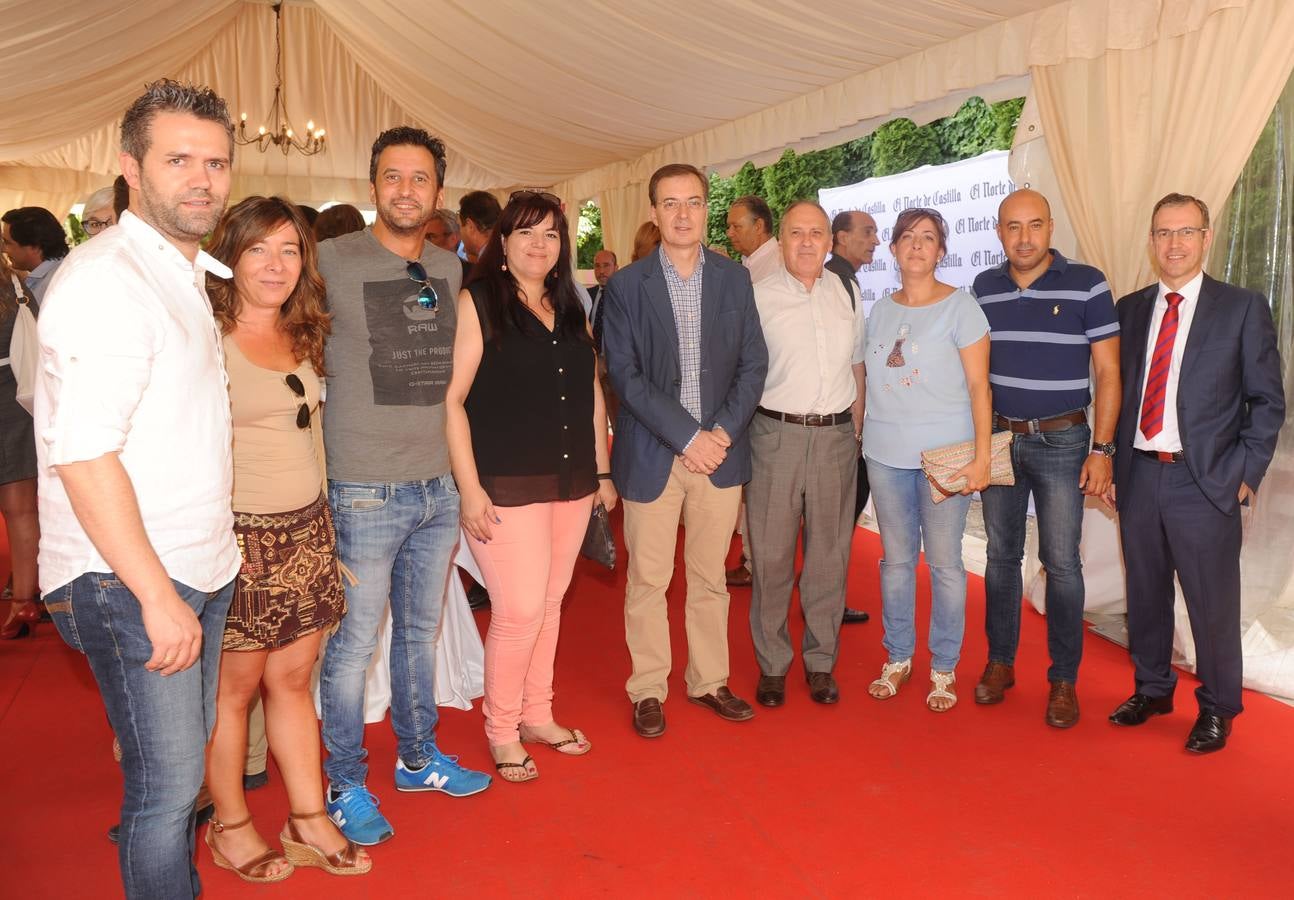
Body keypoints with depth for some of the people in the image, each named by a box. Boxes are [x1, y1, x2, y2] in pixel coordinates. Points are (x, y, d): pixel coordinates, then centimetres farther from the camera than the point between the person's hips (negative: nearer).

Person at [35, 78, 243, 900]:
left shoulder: (185, 276, 14)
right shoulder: (106, 279, -15)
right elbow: (82, 455, -22)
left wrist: (219, 552, 15)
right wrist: (157, 595, -21)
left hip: (198, 571, 9)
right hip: (128, 585, -9)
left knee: (186, 758, 20)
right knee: (167, 783, 2)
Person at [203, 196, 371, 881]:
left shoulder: (303, 337, 12)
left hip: (307, 529, 6)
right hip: (235, 535, -6)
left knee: (293, 677, 14)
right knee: (234, 687, 7)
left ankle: (308, 818, 25)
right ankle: (230, 825, 26)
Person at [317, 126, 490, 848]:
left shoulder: (451, 270, 8)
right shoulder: (332, 262, -9)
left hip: (439, 487, 5)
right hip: (365, 491, -5)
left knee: (421, 633, 19)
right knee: (354, 645, 5)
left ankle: (419, 757, 37)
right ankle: (347, 786, 24)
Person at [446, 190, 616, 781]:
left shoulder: (570, 310, 14)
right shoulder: (477, 302, -5)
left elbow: (593, 396, 18)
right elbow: (451, 399, -10)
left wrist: (603, 471, 15)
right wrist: (469, 487, -16)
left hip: (571, 483, 6)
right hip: (506, 486, -6)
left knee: (549, 603, 14)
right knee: (519, 610, -4)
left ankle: (538, 715, 31)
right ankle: (501, 732, 17)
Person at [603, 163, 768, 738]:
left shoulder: (734, 280, 7)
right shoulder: (625, 286, -2)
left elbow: (753, 363, 4)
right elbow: (625, 374, -9)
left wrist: (723, 431, -9)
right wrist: (687, 437, -15)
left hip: (720, 452, 3)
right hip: (652, 455, -2)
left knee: (710, 577, 13)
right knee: (648, 580, 6)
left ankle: (709, 681, 28)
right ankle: (648, 690, 21)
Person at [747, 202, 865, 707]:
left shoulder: (845, 296, 11)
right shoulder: (758, 298, 0)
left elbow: (857, 367, 16)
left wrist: (856, 432, 10)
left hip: (836, 436, 3)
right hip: (776, 435, -3)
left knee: (830, 554, 8)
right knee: (771, 554, 2)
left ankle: (821, 661, 22)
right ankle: (772, 664, 16)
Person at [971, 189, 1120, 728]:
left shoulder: (1086, 284, -6)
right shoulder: (983, 288, 5)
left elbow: (1108, 372, -5)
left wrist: (1102, 449, -10)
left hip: (1061, 441, -3)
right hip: (998, 437, 3)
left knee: (1061, 563, 0)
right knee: (1001, 555, 11)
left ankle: (1064, 679, 14)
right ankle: (1000, 662, 24)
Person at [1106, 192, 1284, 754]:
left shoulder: (1243, 308, -1)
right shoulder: (1130, 309, 9)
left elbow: (1267, 400, 0)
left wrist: (1246, 474, -7)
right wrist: (1112, 465, 6)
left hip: (1204, 481, -3)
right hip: (1138, 476, 4)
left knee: (1212, 603, 6)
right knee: (1145, 595, 15)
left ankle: (1217, 709, 25)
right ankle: (1152, 688, 34)